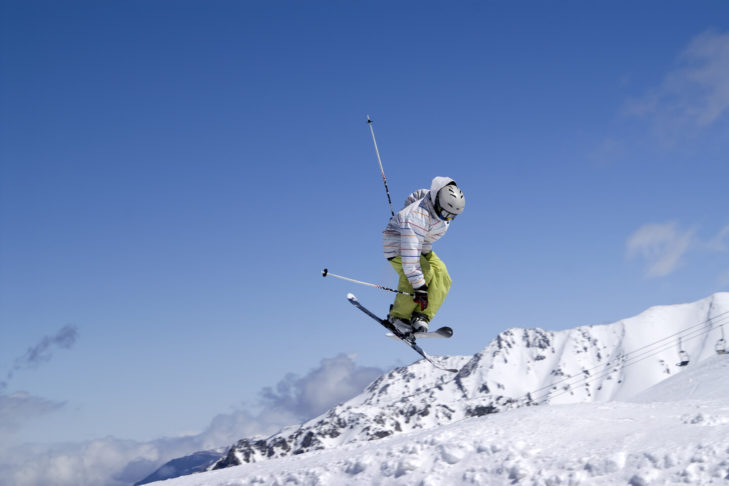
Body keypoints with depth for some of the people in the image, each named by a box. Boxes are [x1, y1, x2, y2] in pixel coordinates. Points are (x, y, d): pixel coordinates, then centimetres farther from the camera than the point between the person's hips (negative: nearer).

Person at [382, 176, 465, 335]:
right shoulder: (417, 218, -37)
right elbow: (410, 254, -41)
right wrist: (419, 287, -44)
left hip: (422, 247, 8)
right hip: (397, 243, -8)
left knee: (441, 275, -15)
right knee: (424, 273, -31)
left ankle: (421, 316, -22)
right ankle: (398, 316, -17)